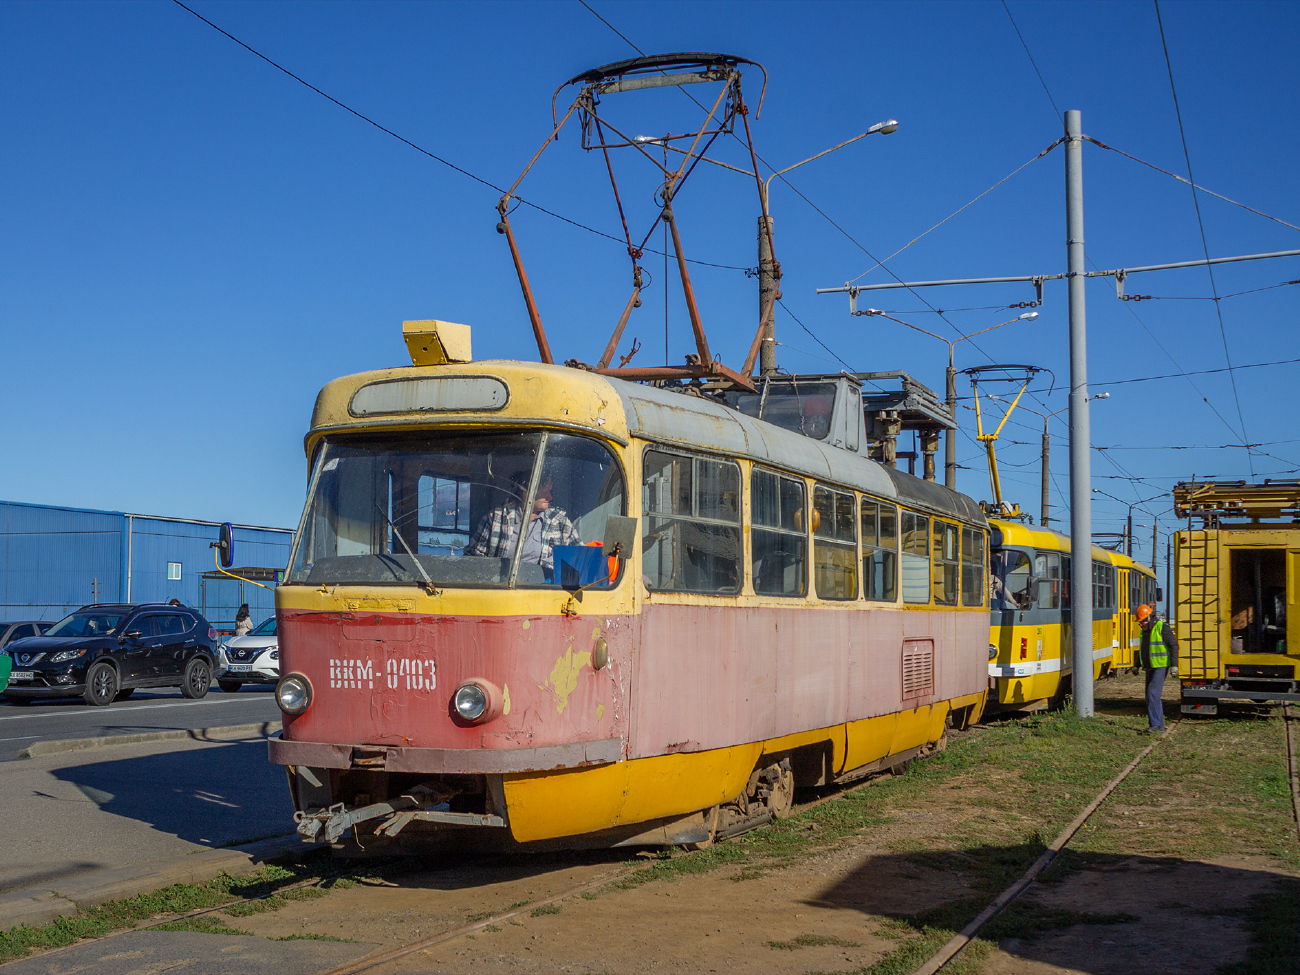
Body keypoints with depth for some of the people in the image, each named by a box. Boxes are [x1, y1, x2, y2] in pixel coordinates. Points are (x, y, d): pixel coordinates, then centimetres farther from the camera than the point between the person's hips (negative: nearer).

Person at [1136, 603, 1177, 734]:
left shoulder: (1162, 628, -11)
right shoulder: (1144, 631, 14)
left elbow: (1174, 646, -13)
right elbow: (1142, 649, 25)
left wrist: (1174, 665, -19)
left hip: (1161, 667, -9)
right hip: (1150, 668, 9)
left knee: (1153, 694, -18)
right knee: (1150, 697, 7)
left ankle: (1157, 725, -19)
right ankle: (1158, 726, 12)